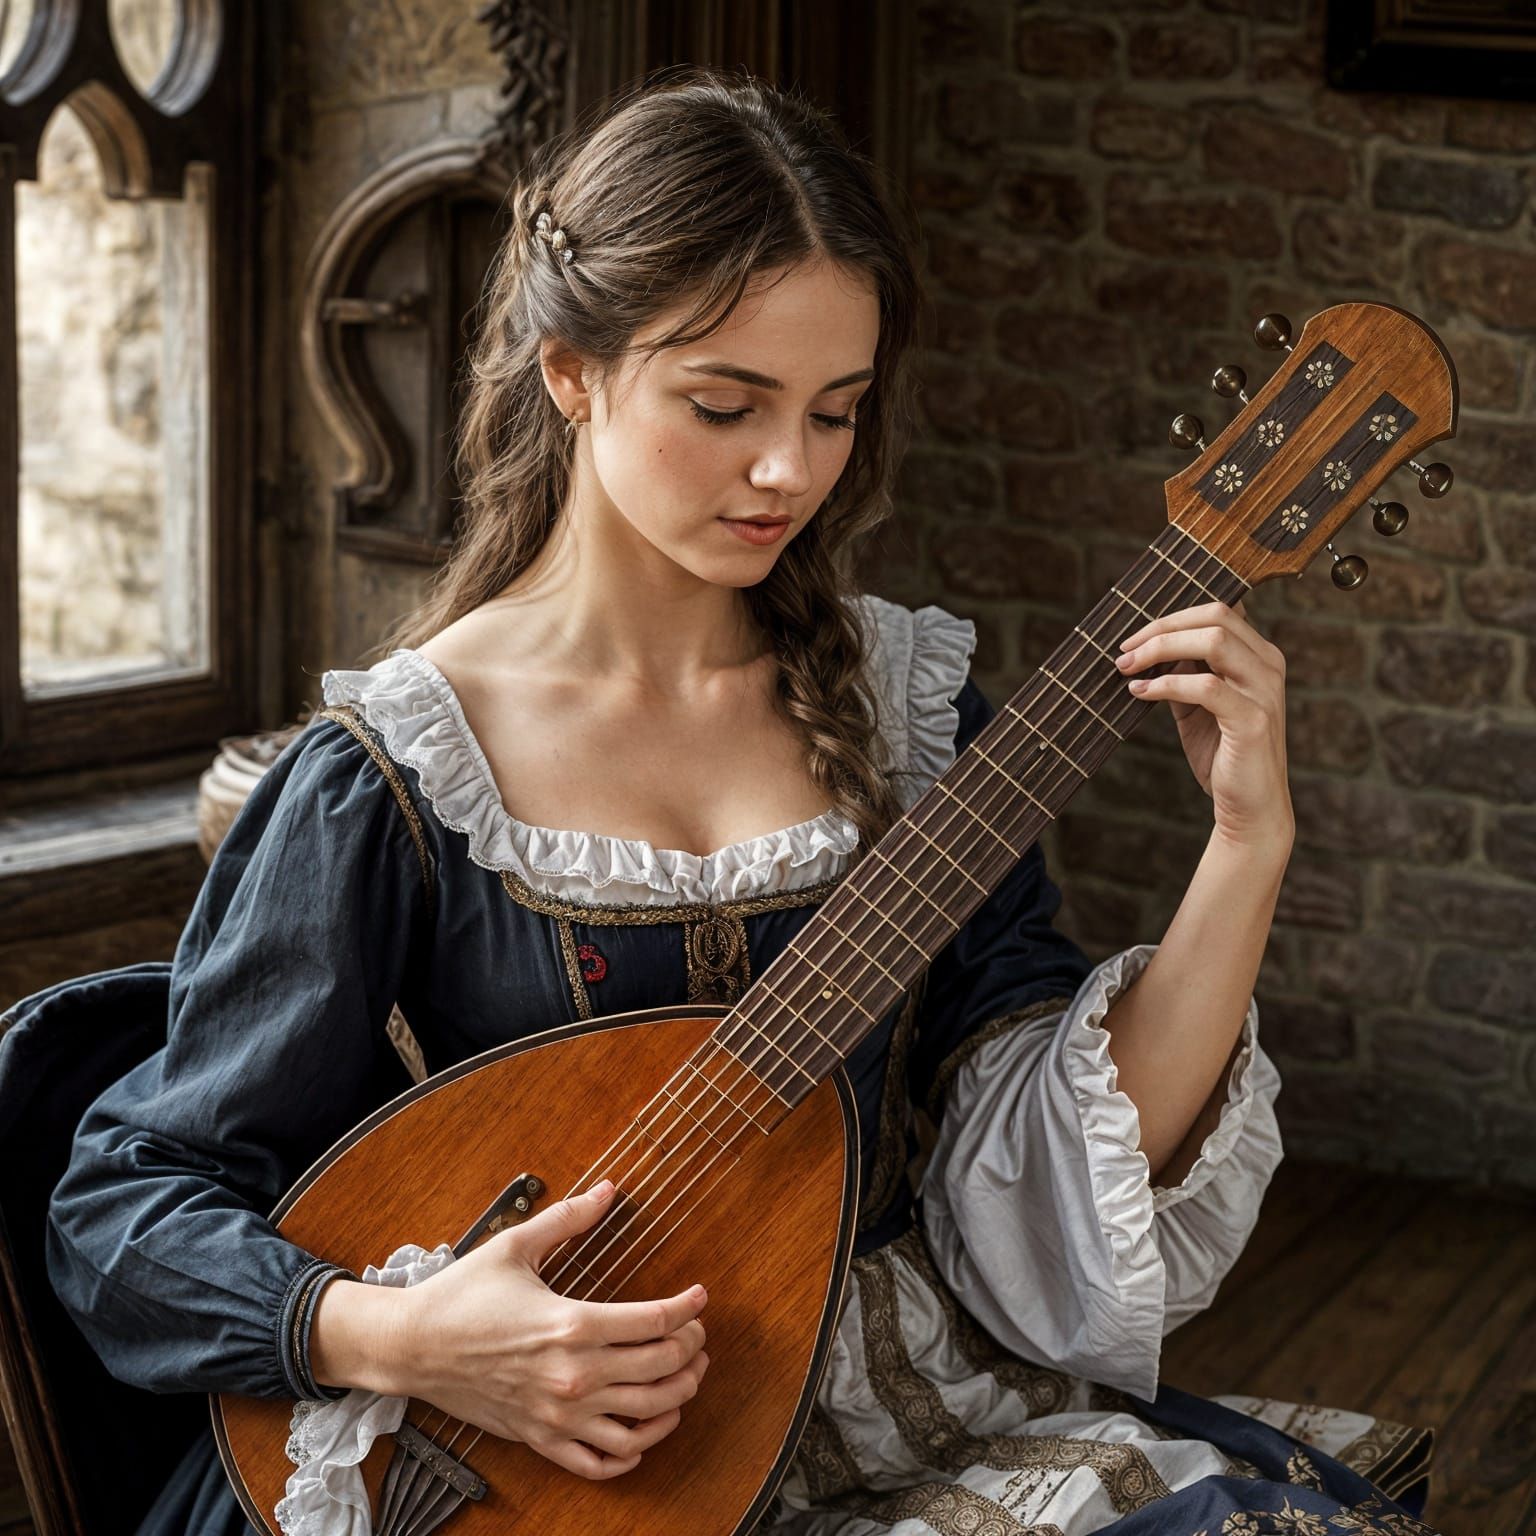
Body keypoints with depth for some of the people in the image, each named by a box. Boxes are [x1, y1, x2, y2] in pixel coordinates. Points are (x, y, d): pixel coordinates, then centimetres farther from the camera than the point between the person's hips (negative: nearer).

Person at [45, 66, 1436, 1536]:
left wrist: (1247, 847, -13)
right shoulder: (391, 776, -8)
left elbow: (1072, 1173, -2)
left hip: (907, 1400, 5)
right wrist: (397, 1339, -21)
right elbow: (126, 1211, -5)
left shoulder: (902, 704, 3)